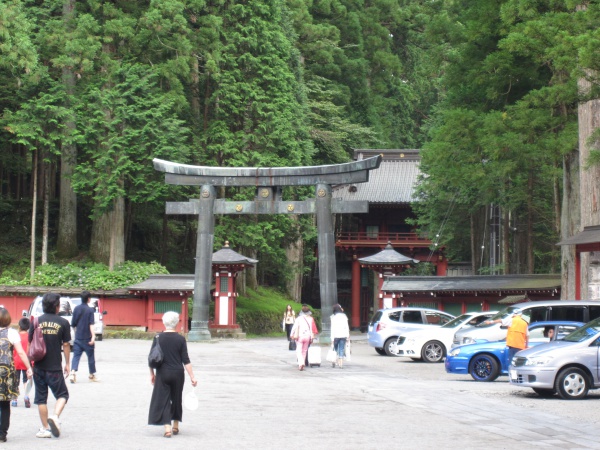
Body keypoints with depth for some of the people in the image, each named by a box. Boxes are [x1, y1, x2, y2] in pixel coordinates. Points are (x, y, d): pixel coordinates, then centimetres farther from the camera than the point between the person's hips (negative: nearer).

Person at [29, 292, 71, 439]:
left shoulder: (36, 321, 0)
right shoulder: (63, 322, -4)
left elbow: (30, 344, 2)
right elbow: (66, 345, -1)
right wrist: (67, 363, 10)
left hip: (39, 367, 2)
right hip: (55, 367, -2)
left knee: (41, 398, 10)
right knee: (62, 395, 12)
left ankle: (45, 428, 10)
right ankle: (55, 416, -12)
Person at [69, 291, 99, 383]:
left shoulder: (76, 309, 4)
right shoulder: (90, 310, -8)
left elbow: (73, 324, 10)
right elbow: (91, 324, -17)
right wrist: (93, 336, -22)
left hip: (78, 337, 3)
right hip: (87, 338, -3)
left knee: (76, 356, 2)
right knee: (91, 356, 10)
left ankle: (73, 372, -19)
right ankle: (92, 375, 20)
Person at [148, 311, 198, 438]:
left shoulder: (158, 338, -4)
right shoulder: (180, 339, -6)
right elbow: (186, 360, -7)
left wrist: (152, 374, 11)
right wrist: (192, 377, -4)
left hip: (162, 373, -1)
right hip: (177, 373, 1)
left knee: (163, 400, 3)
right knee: (176, 399, 18)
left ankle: (167, 428, -10)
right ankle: (175, 426, 28)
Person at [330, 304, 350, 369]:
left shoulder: (333, 317, -6)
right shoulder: (344, 316, 3)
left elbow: (333, 328, -8)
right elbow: (346, 326, 5)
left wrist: (332, 338, -6)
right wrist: (348, 335, 11)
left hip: (336, 335, -2)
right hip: (343, 335, 2)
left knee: (335, 349, 12)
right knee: (341, 350, 3)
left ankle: (333, 363, 12)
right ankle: (341, 364, -3)